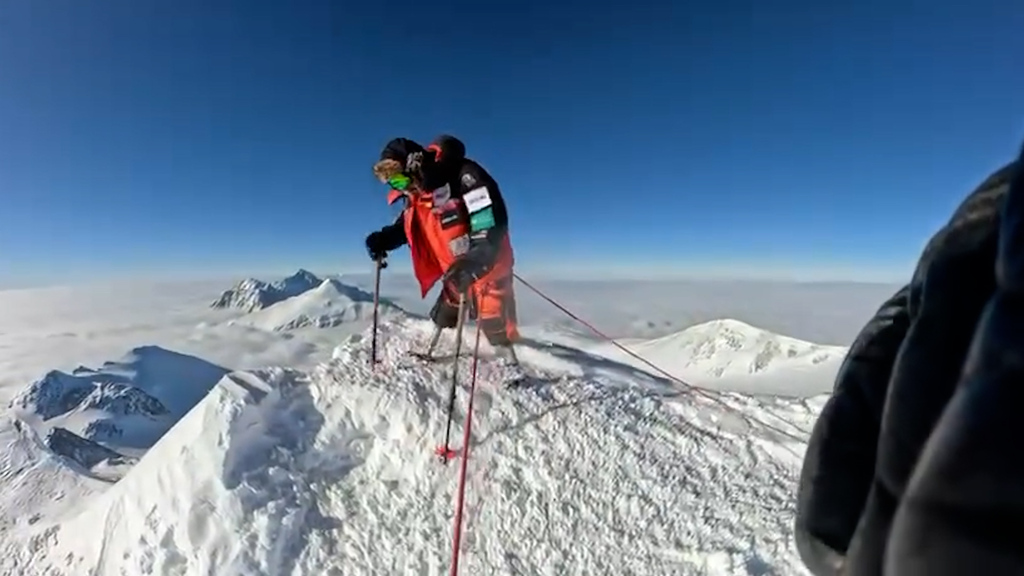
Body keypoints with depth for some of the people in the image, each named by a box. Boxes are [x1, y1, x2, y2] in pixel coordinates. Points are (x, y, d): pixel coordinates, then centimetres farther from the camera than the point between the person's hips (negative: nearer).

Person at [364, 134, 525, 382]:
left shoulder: (463, 175, -24)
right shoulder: (416, 195, 3)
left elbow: (493, 216, -32)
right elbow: (405, 226, 18)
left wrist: (474, 261, -41)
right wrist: (383, 239, -3)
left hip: (487, 264, -8)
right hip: (456, 269, 8)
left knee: (494, 318, -9)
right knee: (445, 311, 21)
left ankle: (513, 369, 6)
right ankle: (429, 352, 41)